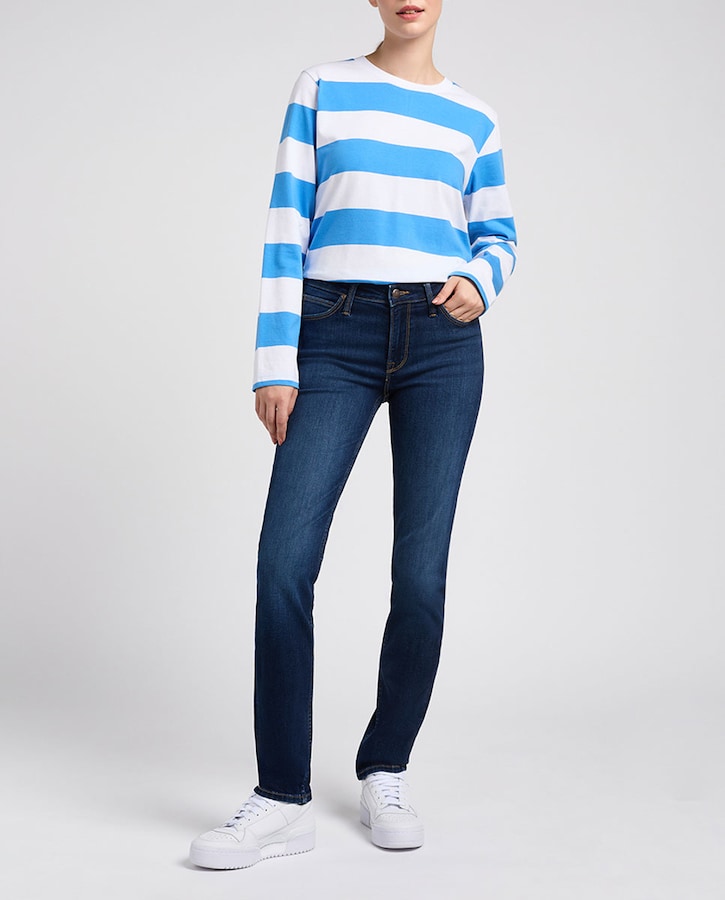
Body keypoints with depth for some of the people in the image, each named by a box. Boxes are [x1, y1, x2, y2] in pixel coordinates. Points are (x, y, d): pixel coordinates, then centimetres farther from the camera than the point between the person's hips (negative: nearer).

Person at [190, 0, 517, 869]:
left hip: (443, 343, 2)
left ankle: (384, 774, 17)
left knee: (422, 574, -2)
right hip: (335, 340, -1)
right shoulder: (321, 88, 9)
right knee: (285, 561, -13)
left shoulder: (474, 120, 14)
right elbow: (286, 232, 3)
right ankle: (283, 800, -2)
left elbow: (497, 235, 19)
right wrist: (275, 364, -4)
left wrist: (480, 283, -5)